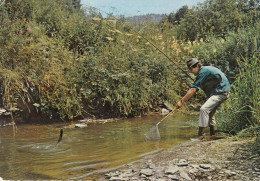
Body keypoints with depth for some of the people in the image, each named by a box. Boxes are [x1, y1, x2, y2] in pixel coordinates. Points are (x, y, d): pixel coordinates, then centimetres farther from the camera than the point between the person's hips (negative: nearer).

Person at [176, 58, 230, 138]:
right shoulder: (205, 70, 15)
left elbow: (193, 89, -20)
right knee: (209, 112, 18)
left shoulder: (203, 72, -15)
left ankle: (200, 135, -18)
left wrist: (182, 101, -18)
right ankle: (213, 134, 27)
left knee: (204, 109, -18)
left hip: (220, 92, -11)